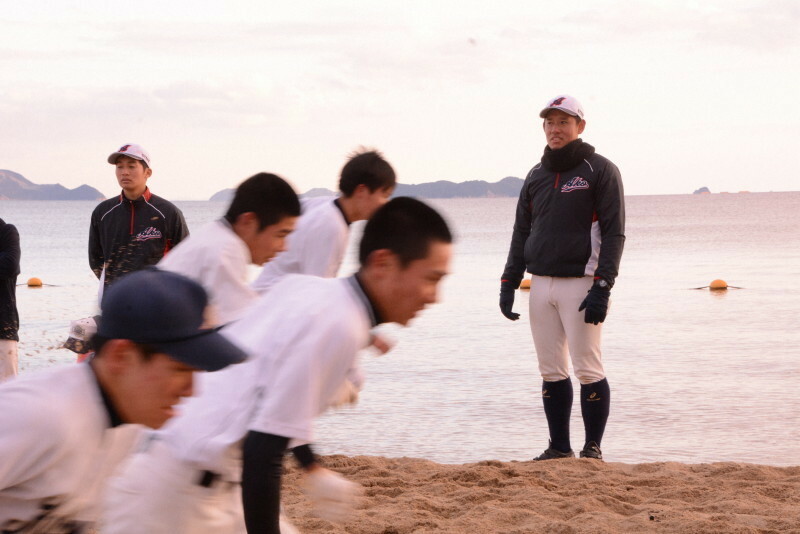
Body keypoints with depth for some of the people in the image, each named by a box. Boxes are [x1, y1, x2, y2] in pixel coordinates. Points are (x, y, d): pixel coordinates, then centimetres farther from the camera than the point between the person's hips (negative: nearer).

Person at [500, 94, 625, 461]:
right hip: (541, 285, 6)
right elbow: (521, 233, 20)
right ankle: (559, 448, 11)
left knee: (588, 370, -6)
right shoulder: (536, 176, 17)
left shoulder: (600, 171, -1)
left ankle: (592, 449, 2)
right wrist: (509, 283, 10)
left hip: (581, 284, -6)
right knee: (551, 372, 6)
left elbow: (614, 232, -7)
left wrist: (602, 288, -16)